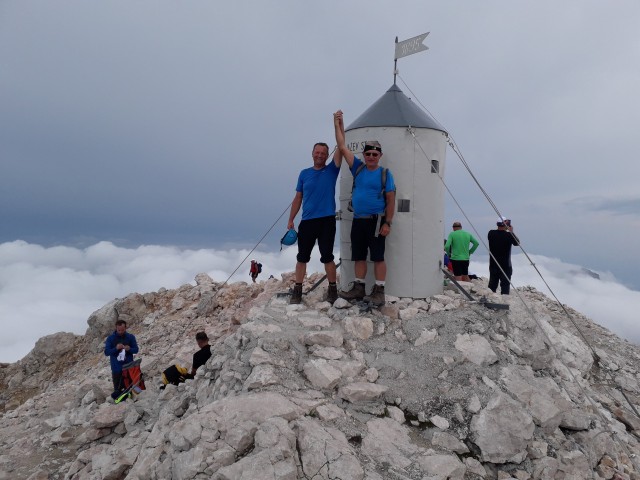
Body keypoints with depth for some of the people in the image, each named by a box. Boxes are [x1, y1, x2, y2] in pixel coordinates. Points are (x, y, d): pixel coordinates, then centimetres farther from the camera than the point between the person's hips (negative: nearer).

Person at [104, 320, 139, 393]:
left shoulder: (131, 337, 1)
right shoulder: (110, 338, -1)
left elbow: (136, 349, 4)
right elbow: (106, 352, -3)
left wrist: (129, 349, -18)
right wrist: (116, 348, -21)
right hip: (116, 368, -1)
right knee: (117, 389, 2)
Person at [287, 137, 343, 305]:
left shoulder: (331, 170, 4)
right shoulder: (304, 174, 9)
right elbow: (298, 198, 11)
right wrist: (290, 220, 6)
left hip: (327, 221, -2)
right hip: (307, 221, 2)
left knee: (327, 256, 3)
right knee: (302, 257, 5)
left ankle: (332, 289, 16)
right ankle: (297, 290, 14)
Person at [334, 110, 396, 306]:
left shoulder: (385, 173, -2)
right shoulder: (358, 168, 9)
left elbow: (391, 200, -5)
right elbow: (343, 148, 9)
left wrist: (387, 223, -12)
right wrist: (338, 124, 6)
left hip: (375, 221, -5)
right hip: (358, 220, 5)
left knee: (378, 257, -3)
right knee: (359, 256, 10)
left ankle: (379, 291, 1)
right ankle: (358, 288, 18)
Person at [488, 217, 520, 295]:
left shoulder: (491, 233, -5)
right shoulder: (508, 235, -13)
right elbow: (517, 243, 4)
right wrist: (511, 232, 9)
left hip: (493, 265, 4)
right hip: (505, 265, -3)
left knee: (492, 284, 12)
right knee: (505, 284, 4)